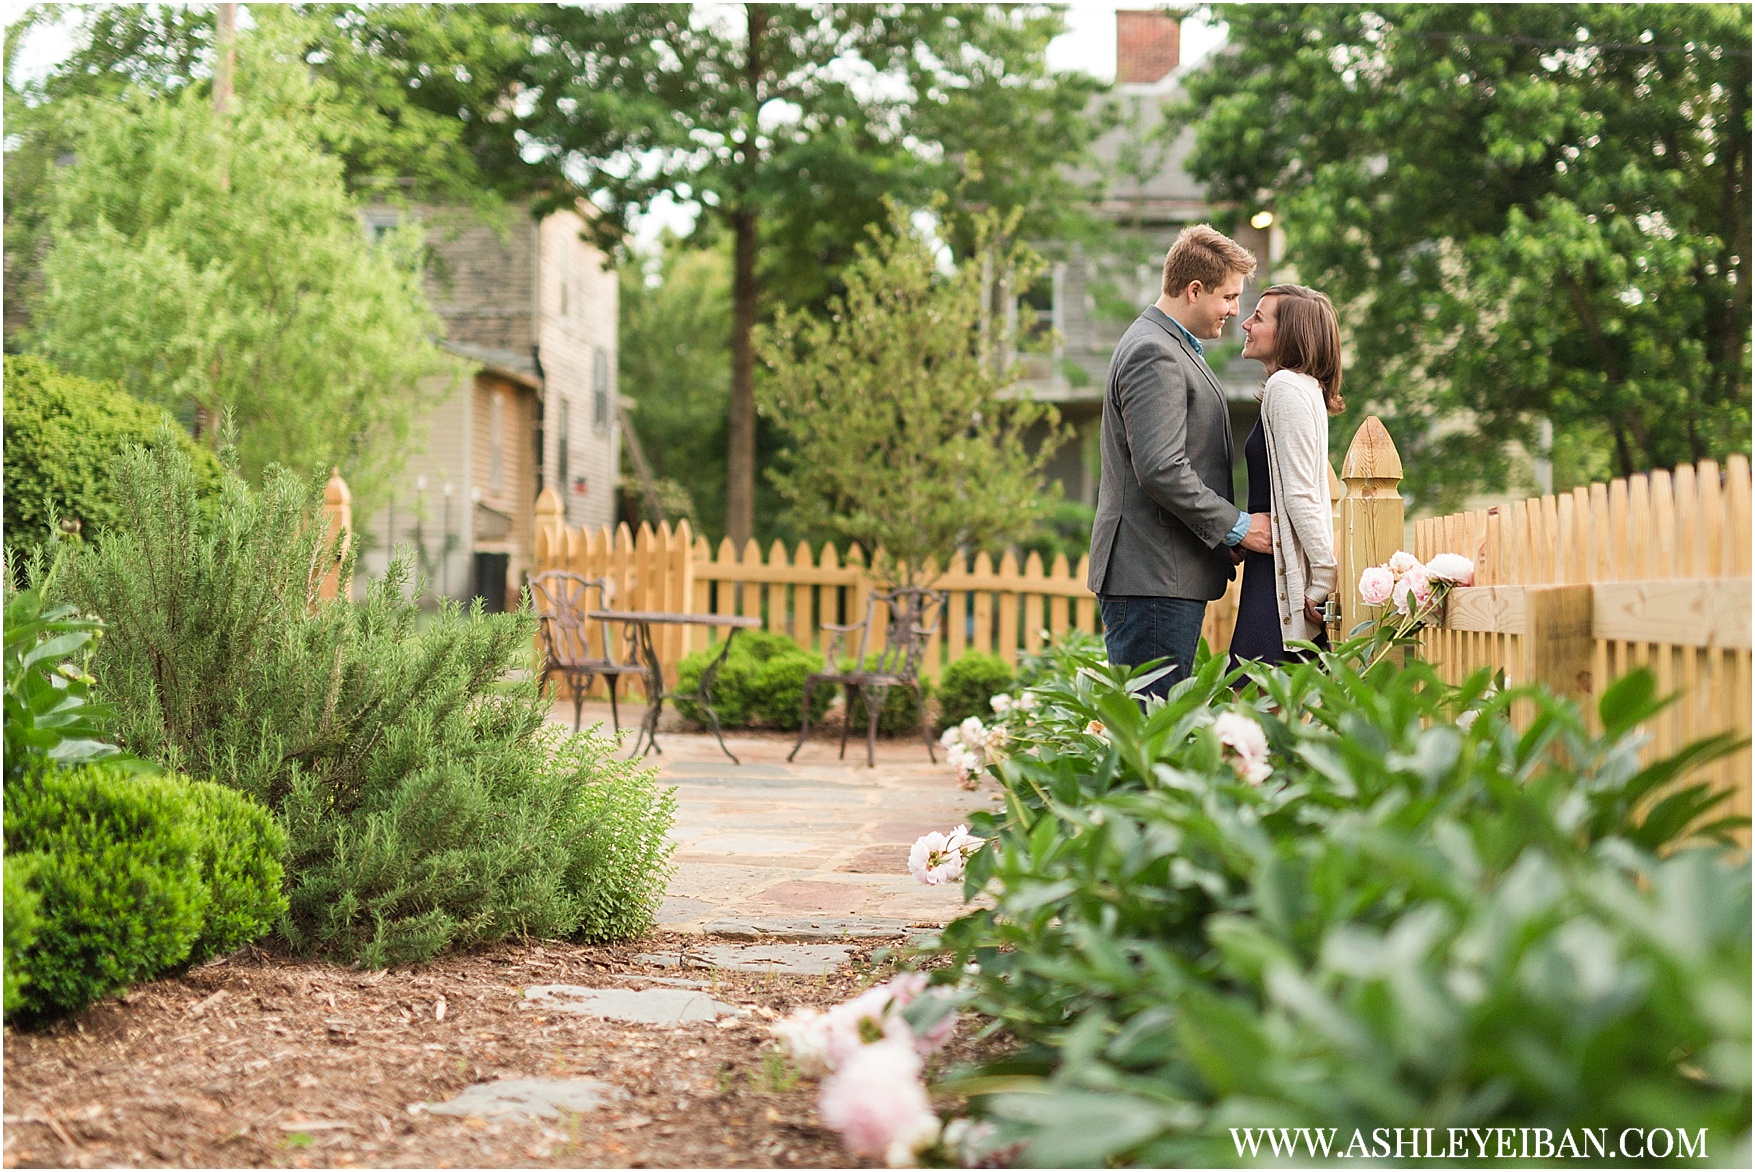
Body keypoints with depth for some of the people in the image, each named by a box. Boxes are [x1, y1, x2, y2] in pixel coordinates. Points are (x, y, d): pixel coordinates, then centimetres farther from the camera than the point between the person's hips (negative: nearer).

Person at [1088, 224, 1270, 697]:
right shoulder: (1153, 353, -13)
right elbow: (1161, 470, -22)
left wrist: (1228, 528, 18)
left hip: (1170, 573, 11)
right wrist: (1236, 526, -14)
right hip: (1154, 575, -11)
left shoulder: (1173, 347, 22)